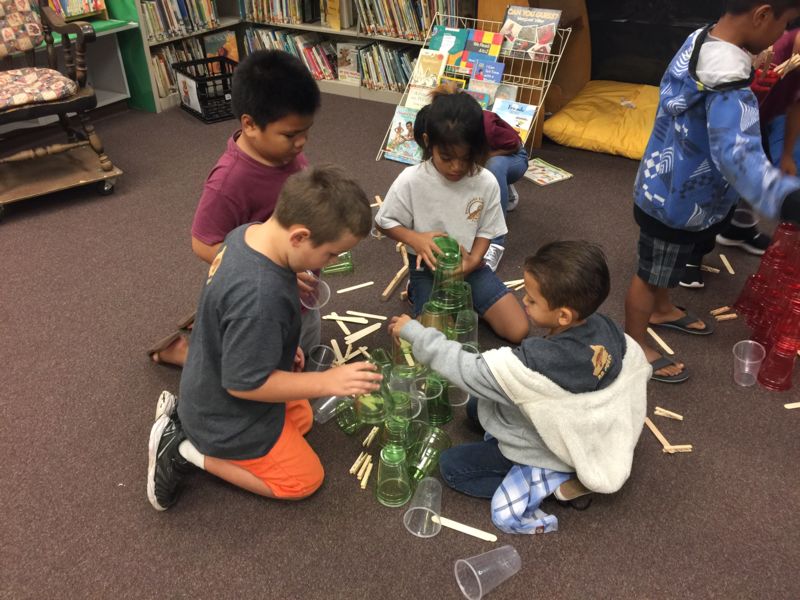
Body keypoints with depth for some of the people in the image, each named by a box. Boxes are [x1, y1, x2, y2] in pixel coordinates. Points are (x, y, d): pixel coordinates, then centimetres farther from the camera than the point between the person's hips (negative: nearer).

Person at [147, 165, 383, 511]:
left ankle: (185, 423, 18)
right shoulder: (259, 299, -42)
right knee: (305, 479, 10)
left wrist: (283, 347, 8)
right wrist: (327, 382, -25)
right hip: (229, 420, -8)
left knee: (302, 420, 29)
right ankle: (189, 451, 4)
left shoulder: (248, 233, -13)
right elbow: (245, 383, -29)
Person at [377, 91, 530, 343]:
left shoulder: (486, 182, -11)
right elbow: (385, 223, -6)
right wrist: (415, 239, -26)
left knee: (518, 331, -5)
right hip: (430, 269, -2)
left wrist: (473, 261, -20)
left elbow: (485, 231, 0)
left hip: (469, 266, 3)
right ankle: (417, 291, 10)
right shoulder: (410, 181, -18)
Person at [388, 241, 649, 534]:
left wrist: (414, 332, -21)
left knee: (451, 466, 5)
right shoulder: (606, 328, -20)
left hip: (549, 450, -7)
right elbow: (639, 372, -2)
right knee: (477, 405, 20)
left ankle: (554, 479, -4)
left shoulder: (534, 365, -40)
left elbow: (467, 370, -30)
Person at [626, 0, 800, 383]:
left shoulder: (700, 40, -2)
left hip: (667, 188, 9)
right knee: (651, 274, 9)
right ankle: (634, 347, 29)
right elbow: (737, 155, -46)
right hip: (676, 200, -9)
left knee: (666, 264, 30)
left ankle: (662, 310, 55)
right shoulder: (728, 81, -33)